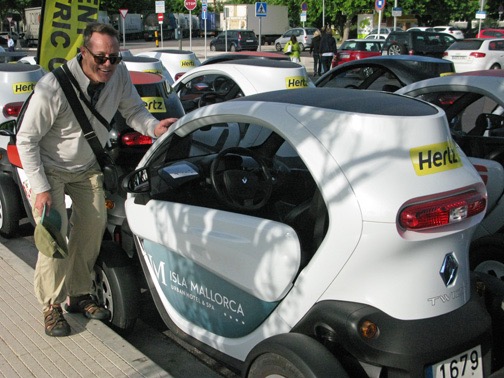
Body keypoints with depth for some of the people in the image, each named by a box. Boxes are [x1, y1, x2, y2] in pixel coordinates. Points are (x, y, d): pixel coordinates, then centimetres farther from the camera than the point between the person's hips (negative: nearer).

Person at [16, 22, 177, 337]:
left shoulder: (119, 75, -18)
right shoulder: (54, 87, -32)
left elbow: (133, 109, -3)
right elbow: (26, 139, -23)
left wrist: (153, 126, -27)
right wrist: (40, 189, -24)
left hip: (87, 167, 5)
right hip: (50, 167, -5)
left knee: (93, 226, 4)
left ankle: (80, 294, 23)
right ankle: (52, 305, 8)